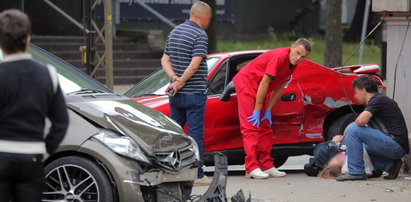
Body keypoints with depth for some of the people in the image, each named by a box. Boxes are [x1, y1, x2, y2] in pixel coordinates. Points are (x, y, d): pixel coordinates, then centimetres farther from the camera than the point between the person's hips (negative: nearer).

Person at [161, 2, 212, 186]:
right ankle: (197, 175, -2)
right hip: (194, 93, -7)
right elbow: (195, 64, -20)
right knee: (195, 134, -3)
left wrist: (174, 78, -3)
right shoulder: (200, 35, -12)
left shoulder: (174, 32, 13)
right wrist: (180, 83, -15)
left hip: (176, 95, 7)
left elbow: (165, 60, 11)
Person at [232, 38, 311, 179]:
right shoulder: (279, 57, -27)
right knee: (250, 127, -14)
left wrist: (268, 111, 1)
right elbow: (264, 84, -25)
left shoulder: (292, 64, 1)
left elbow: (279, 88, 5)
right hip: (246, 83, -10)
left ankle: (266, 166, 12)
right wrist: (257, 111, -20)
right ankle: (252, 168, -18)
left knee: (265, 128, 9)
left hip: (260, 91, 10)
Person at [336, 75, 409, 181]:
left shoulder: (377, 100, -8)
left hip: (397, 144, -10)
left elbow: (361, 121, -21)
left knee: (353, 129, -16)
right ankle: (390, 165, 12)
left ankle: (356, 172, -14)